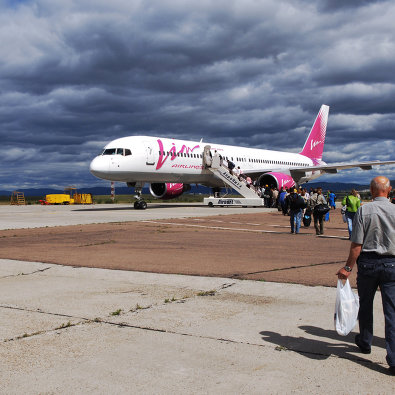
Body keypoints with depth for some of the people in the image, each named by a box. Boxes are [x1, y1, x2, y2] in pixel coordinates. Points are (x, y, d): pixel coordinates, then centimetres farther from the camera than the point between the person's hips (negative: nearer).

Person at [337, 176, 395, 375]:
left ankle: (365, 342, 37)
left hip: (367, 262, 0)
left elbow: (357, 244, -11)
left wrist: (348, 267, -3)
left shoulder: (363, 210, -8)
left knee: (365, 304, 18)